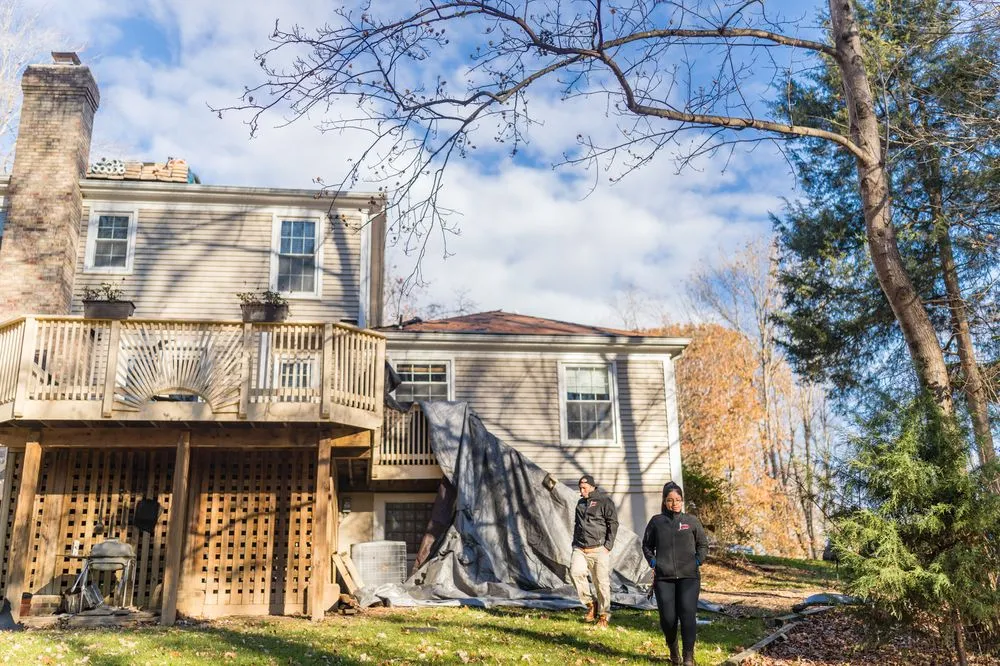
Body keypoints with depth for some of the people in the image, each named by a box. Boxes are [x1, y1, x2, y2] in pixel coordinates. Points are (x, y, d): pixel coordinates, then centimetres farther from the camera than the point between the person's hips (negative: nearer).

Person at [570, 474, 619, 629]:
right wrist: (575, 543, 19)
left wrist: (608, 546, -10)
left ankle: (604, 616, 14)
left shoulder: (604, 501, 0)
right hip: (580, 549, 5)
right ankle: (590, 603, -1)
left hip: (599, 549, -5)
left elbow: (613, 523, -4)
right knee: (575, 572, -19)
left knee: (602, 583, -1)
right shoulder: (580, 503, 20)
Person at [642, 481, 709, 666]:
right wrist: (653, 563, 2)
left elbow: (703, 544, 15)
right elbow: (646, 545, 16)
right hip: (663, 578, 1)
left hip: (689, 576, 0)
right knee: (668, 618, 0)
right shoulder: (656, 521, 6)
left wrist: (698, 561, 1)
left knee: (688, 614, -14)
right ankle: (673, 650, 27)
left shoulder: (691, 521, 5)